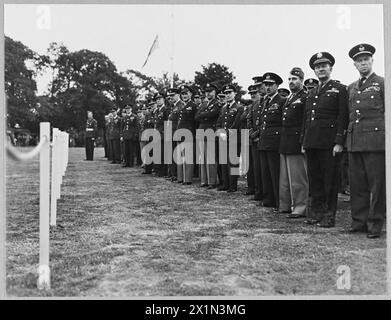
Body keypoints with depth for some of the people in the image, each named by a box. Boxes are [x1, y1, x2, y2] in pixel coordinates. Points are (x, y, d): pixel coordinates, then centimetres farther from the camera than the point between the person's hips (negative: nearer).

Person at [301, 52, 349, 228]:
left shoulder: (339, 89, 0)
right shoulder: (311, 93, 19)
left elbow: (343, 117, -7)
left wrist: (339, 142, -14)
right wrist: (304, 141, 14)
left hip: (329, 143, -6)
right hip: (311, 143, 6)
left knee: (330, 179, -1)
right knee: (314, 179, 9)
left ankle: (329, 216, 5)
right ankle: (316, 212, 18)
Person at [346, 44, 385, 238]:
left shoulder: (382, 83, 4)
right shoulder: (351, 88, 19)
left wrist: (386, 138, -8)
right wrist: (346, 138, 14)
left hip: (375, 140, -5)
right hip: (354, 141, 5)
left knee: (377, 184, -1)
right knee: (357, 184, 7)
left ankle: (375, 224, 7)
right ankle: (359, 221, 16)